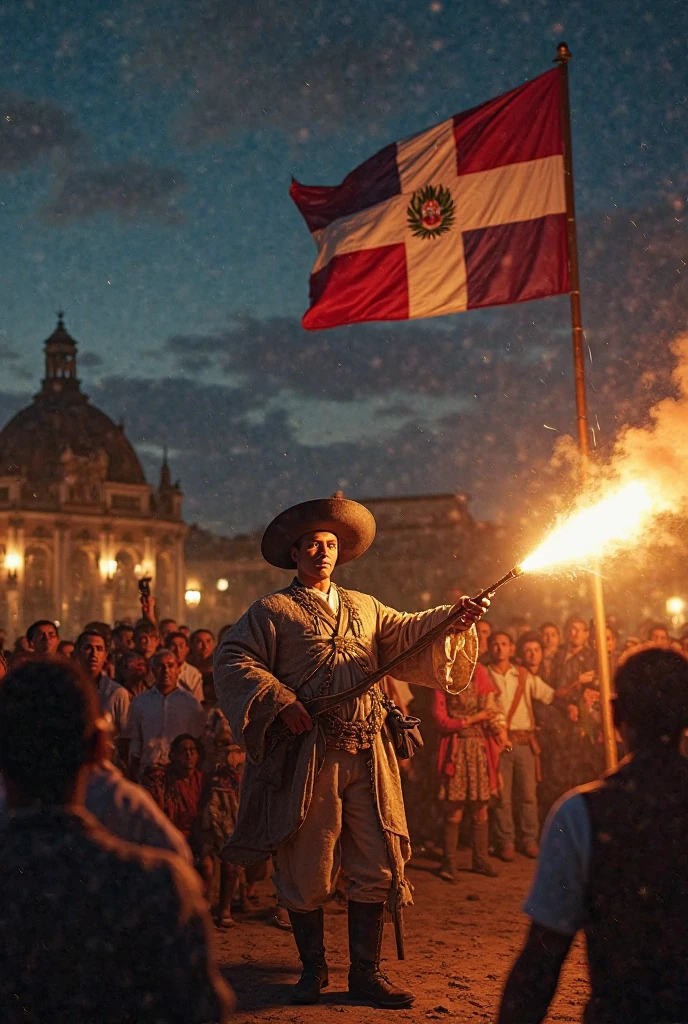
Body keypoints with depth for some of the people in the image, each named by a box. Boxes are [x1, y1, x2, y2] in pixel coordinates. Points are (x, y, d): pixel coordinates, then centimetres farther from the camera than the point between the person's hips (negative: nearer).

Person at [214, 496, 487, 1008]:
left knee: (375, 862, 4)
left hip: (368, 754, 4)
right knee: (307, 865, 4)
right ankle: (313, 969, 20)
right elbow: (231, 661, -3)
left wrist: (453, 619, -6)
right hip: (309, 754, -4)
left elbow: (407, 634, 12)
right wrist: (278, 702, -14)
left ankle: (366, 971, 16)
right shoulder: (272, 611, 4)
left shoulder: (365, 608, 21)